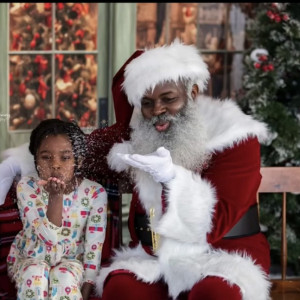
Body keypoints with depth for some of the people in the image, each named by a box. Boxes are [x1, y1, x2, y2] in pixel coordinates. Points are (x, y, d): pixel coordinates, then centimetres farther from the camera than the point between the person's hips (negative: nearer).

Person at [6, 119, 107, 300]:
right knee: (35, 274, -33)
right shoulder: (27, 186, -16)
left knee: (64, 277, -33)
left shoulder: (94, 193, -14)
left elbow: (94, 246, -12)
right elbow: (50, 237, -22)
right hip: (30, 258, 0)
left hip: (71, 259, 0)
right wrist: (56, 196, -34)